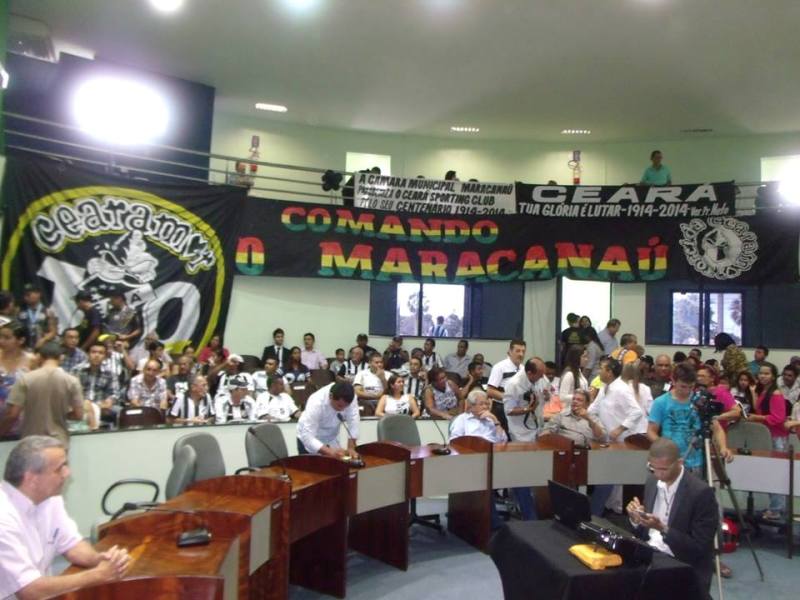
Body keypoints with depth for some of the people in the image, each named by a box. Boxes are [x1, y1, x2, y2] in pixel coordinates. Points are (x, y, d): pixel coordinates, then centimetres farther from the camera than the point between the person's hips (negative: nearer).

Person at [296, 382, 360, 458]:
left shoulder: (348, 397, -25)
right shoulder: (316, 403, -36)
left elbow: (353, 423, -22)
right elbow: (307, 436, -39)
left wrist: (351, 448, -32)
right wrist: (330, 452, -48)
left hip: (331, 440, 4)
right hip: (310, 440, -3)